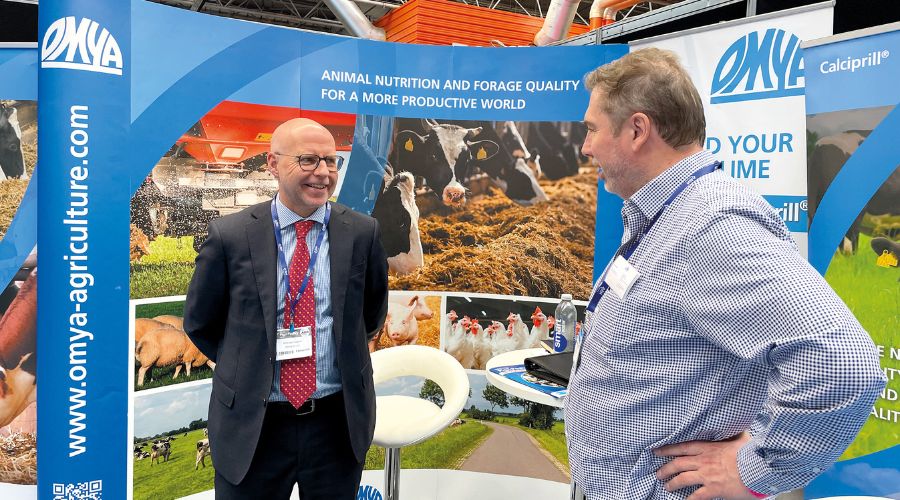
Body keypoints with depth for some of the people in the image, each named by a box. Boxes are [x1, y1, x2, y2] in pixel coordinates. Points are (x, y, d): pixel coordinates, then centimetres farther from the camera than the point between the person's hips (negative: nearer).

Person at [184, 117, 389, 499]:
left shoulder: (363, 232, -4)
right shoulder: (229, 235, -8)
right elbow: (199, 322, 5)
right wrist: (248, 367, 8)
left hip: (340, 422, 1)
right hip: (251, 425, -1)